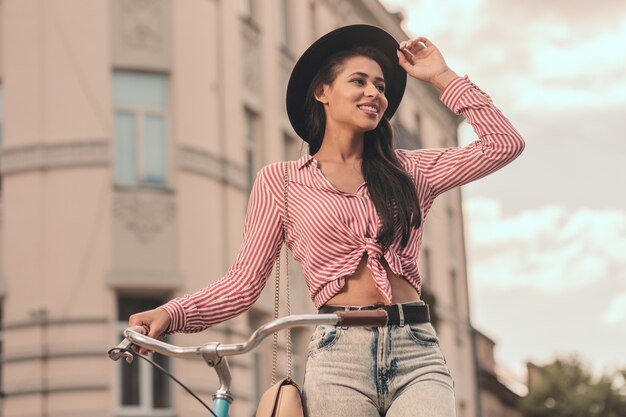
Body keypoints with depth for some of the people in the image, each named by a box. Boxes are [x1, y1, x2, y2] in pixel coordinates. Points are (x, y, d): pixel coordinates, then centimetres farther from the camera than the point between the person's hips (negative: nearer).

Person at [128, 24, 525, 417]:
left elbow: (504, 144, 11)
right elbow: (245, 281, 5)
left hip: (417, 356, 2)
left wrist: (443, 77, 13)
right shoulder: (280, 181, 9)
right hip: (339, 354, -1)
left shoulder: (409, 171, 16)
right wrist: (172, 314, -10)